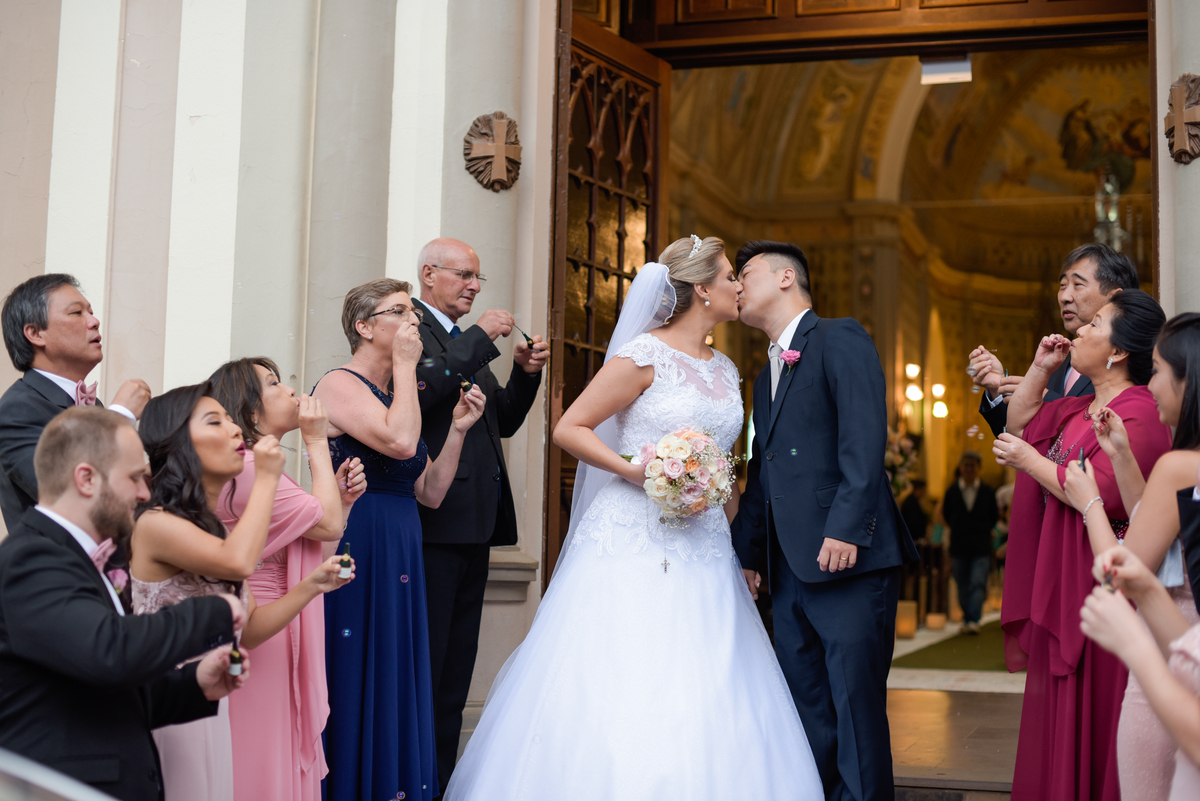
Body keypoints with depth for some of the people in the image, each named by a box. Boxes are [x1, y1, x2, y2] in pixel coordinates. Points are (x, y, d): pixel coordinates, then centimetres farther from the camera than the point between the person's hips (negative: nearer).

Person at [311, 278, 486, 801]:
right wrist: (406, 365, -14)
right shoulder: (339, 385, -8)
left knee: (397, 690, 11)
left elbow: (430, 493, 15)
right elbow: (401, 442, -26)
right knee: (355, 685, -3)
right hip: (356, 554, -9)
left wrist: (459, 428, 5)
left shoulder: (395, 397, 18)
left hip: (400, 559, 9)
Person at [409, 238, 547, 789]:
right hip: (433, 520, -9)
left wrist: (525, 373, 8)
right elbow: (418, 395, -22)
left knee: (456, 667, 12)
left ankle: (440, 779, 19)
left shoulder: (468, 343, 23)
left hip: (474, 522, 9)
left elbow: (503, 422, 23)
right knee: (423, 665, -7)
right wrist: (479, 341, -16)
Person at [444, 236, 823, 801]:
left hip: (704, 552, 7)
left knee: (706, 703, 2)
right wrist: (636, 473, -17)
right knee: (622, 695, -8)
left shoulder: (725, 370, 15)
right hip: (635, 539, -7)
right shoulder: (645, 354, -7)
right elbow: (569, 428, -8)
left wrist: (738, 542, 15)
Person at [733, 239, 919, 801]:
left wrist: (845, 528, -23)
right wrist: (746, 554, 18)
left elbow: (865, 440, -14)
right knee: (805, 710, 11)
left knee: (856, 706, -6)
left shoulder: (840, 341, -1)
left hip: (847, 560, -8)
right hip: (791, 569, 9)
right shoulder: (766, 377, 25)